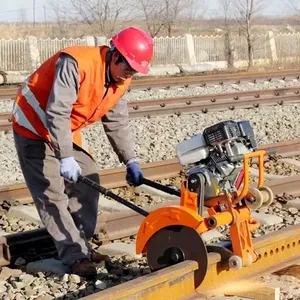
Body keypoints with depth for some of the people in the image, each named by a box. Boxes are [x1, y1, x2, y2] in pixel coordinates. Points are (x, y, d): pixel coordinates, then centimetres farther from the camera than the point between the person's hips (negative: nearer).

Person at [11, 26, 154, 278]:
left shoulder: (120, 80, -5)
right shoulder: (76, 64, -33)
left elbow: (118, 123, 3)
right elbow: (56, 114, -37)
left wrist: (130, 161, -3)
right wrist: (65, 157, -41)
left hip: (68, 131, 9)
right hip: (35, 127, -9)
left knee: (87, 184, 6)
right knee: (52, 193, -11)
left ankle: (81, 247, 15)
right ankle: (75, 257, -8)